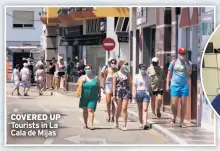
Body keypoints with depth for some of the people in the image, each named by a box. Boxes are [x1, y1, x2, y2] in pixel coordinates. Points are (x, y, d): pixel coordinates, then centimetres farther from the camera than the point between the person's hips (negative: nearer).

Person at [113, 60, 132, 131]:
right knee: (118, 109, 4)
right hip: (118, 92, -1)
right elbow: (114, 85, 0)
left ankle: (124, 125, -5)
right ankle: (116, 121, 32)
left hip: (126, 92, 1)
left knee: (124, 109, -7)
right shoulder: (116, 75, 2)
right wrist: (114, 94, -7)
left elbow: (129, 84, 12)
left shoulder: (127, 74, 10)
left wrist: (130, 94, 9)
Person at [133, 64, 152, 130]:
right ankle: (141, 123, 21)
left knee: (145, 109, -11)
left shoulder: (148, 77, 9)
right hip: (139, 93, 0)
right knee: (140, 109, 9)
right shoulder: (137, 76, 3)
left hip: (146, 93, 0)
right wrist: (134, 93, -12)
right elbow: (134, 86, -1)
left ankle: (145, 124, -20)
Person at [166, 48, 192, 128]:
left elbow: (189, 72, -12)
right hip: (174, 85, -1)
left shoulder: (188, 63, 4)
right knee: (174, 104, -6)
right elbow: (169, 74, 8)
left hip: (184, 86, 1)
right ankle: (174, 117, 20)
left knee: (183, 104, 2)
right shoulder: (173, 63, 4)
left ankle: (182, 122, 9)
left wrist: (185, 62, -14)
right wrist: (167, 85, 2)